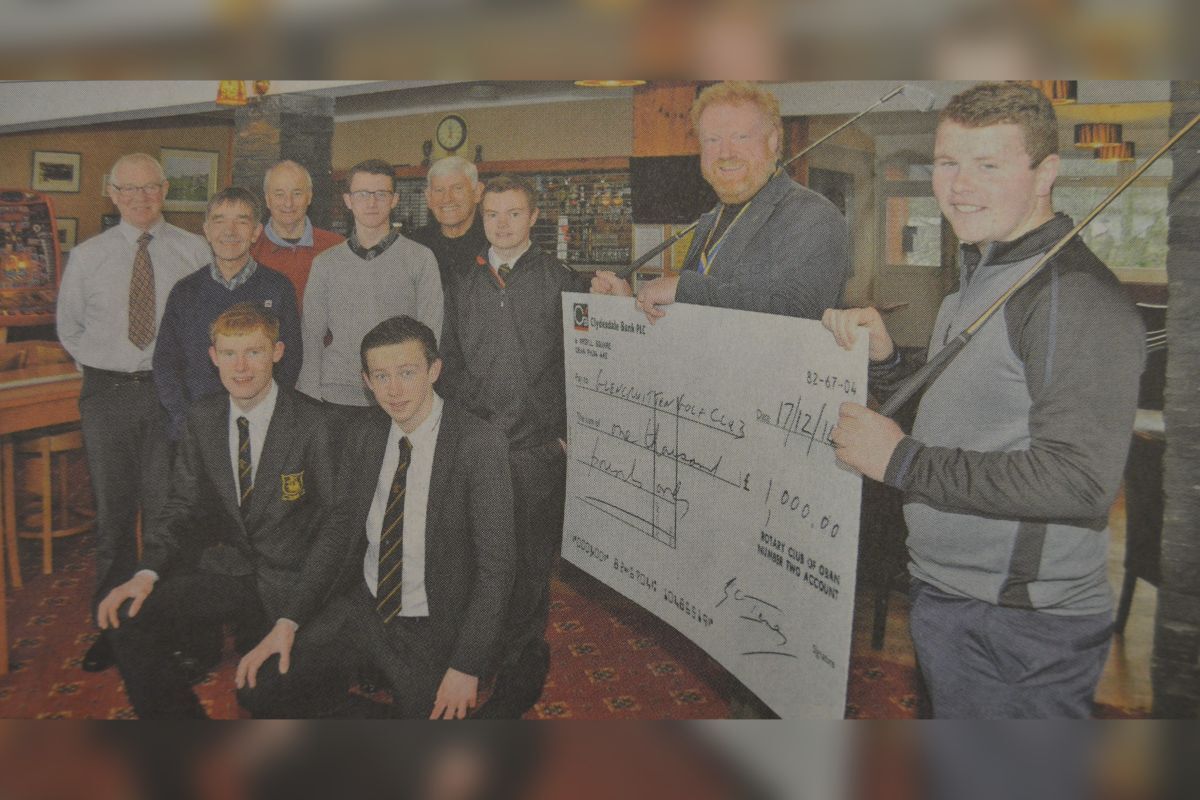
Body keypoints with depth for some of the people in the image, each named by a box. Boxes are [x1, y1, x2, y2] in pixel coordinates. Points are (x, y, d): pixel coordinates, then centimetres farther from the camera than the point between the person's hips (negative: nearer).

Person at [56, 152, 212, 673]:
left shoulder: (195, 252, 1)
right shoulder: (86, 257, 5)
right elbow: (69, 328, 16)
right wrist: (104, 365, 6)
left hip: (172, 391, -2)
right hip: (107, 392, 2)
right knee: (112, 514, 9)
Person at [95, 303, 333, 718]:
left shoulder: (314, 422, -13)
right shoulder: (203, 418, 4)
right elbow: (182, 504, 7)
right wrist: (147, 572, -11)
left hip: (290, 580, -4)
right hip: (227, 570, 4)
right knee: (130, 618, -16)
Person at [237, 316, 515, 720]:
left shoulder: (480, 443, -17)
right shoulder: (363, 433, 0)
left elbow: (495, 564, -15)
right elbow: (340, 526, 7)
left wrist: (467, 666, -18)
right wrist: (290, 621, -2)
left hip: (432, 629, -4)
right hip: (360, 606, 5)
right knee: (258, 690, -9)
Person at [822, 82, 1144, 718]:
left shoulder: (1075, 294, -19)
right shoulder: (977, 276, 12)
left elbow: (1080, 481, -27)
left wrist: (902, 462, -22)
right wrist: (885, 359, 0)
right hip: (944, 598, 9)